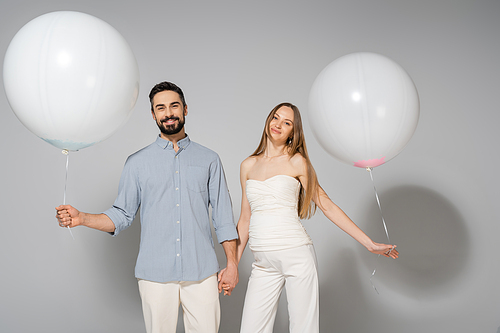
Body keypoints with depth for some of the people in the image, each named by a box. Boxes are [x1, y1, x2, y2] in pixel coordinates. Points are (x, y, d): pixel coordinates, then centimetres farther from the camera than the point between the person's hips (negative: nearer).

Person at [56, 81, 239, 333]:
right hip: (155, 273, 0)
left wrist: (232, 264, 3)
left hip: (201, 273, 0)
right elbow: (122, 216, 6)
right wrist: (81, 218, -9)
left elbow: (223, 216, 8)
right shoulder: (137, 163, 8)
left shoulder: (209, 160, 8)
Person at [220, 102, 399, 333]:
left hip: (297, 255, -3)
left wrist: (369, 243, 1)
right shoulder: (248, 166, 13)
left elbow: (326, 205, 3)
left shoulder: (297, 162, 3)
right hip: (263, 263, 4)